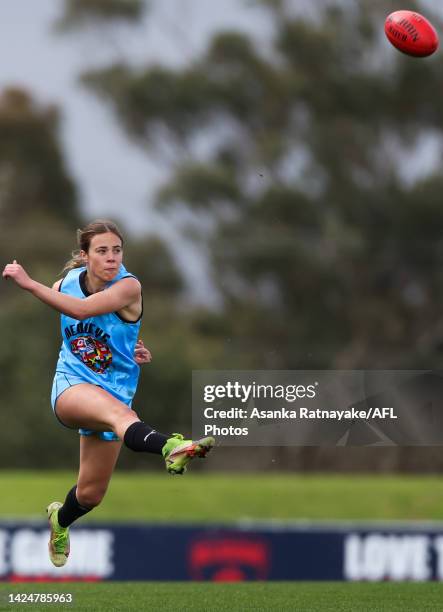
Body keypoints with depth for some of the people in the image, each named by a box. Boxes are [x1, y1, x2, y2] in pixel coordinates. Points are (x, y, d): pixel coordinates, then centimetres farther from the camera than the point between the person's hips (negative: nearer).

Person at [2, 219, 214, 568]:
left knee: (91, 493, 8)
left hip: (114, 391, 0)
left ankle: (61, 519, 46)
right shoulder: (67, 282, -1)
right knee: (119, 412, -37)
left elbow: (81, 309, -32)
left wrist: (29, 283, -31)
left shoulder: (129, 287, -15)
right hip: (72, 386, 0)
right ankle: (170, 447, -71)